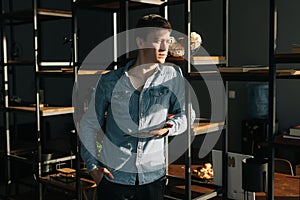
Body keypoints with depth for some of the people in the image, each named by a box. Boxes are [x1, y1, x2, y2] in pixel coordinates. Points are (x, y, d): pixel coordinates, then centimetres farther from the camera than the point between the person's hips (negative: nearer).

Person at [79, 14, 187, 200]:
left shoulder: (172, 75, -2)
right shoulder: (110, 81, -3)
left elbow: (185, 115, 5)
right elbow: (89, 124, 6)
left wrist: (168, 128, -16)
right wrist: (92, 165, 0)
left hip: (153, 176, 1)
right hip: (112, 176, 0)